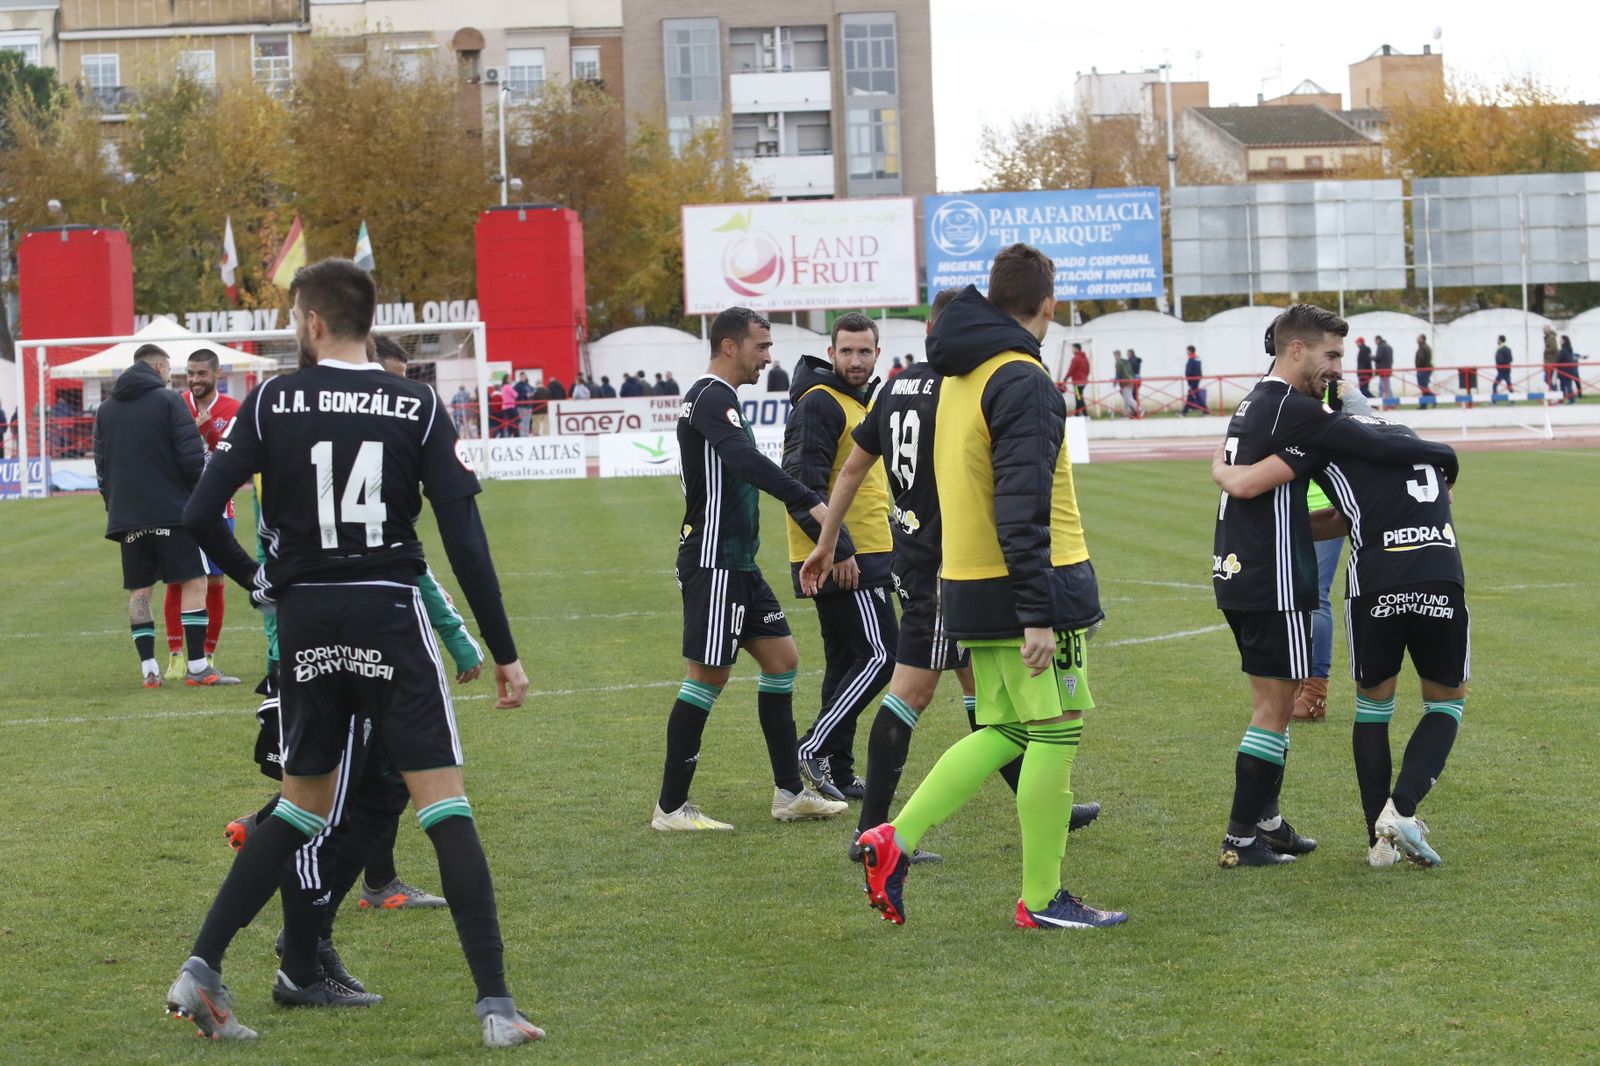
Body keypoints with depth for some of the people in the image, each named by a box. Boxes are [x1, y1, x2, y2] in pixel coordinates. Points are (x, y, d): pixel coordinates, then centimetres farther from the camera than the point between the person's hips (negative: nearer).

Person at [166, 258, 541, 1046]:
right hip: (391, 616, -2)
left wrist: (256, 581, 13)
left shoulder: (271, 402, 0)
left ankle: (202, 968, 13)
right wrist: (503, 653, -2)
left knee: (301, 805, 18)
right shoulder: (416, 406, -2)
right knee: (444, 804, -2)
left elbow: (199, 515, -5)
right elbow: (465, 538, -6)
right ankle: (495, 1005, -8)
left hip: (305, 620, 2)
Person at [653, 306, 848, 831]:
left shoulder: (716, 398, 18)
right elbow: (746, 461, -32)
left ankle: (790, 793, 16)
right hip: (713, 561, -11)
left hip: (737, 562, 11)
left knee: (782, 659, 11)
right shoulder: (712, 398, -15)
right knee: (708, 676, -7)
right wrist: (808, 502, -41)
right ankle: (671, 807, 0)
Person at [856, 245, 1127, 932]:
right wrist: (1038, 614, -22)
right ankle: (1041, 900, 4)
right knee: (1054, 734, 0)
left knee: (1001, 732, 15)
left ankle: (896, 840, 6)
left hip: (971, 586, 9)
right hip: (1027, 588, -9)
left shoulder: (959, 377, 13)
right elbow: (1022, 508, -21)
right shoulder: (1024, 382, -15)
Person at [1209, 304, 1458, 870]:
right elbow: (1382, 448, -22)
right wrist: (1443, 458, -6)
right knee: (1274, 707, -3)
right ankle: (1241, 839, -1)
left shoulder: (1253, 404, 14)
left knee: (1272, 701, 19)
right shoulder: (1293, 410, -16)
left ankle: (1266, 821, 25)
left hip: (1235, 573, 10)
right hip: (1272, 580, -10)